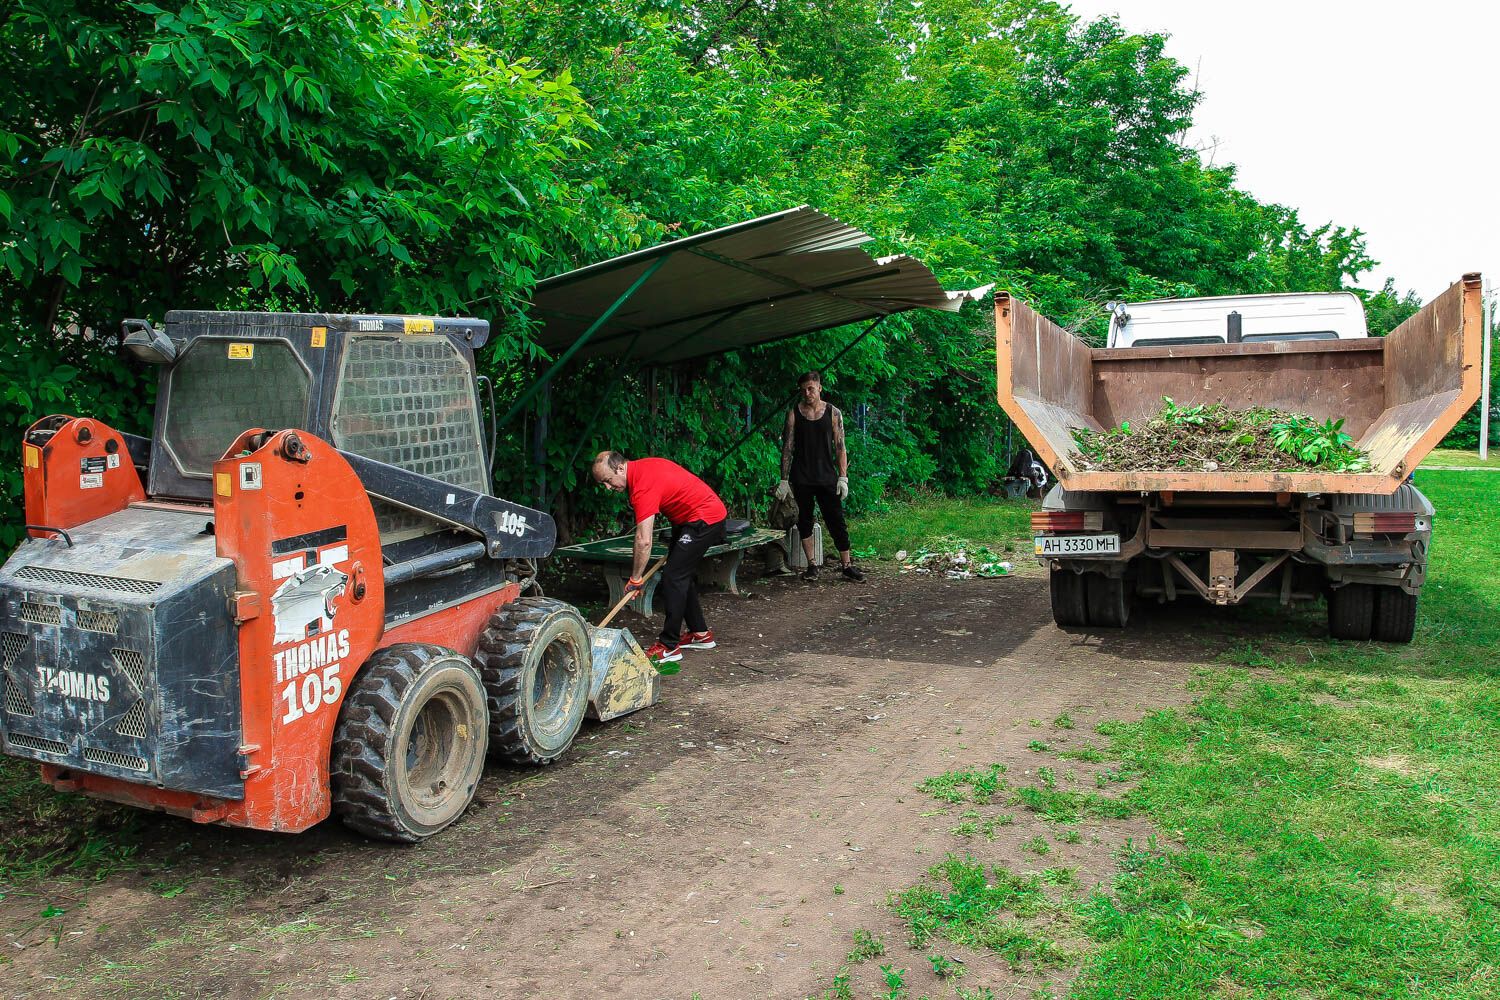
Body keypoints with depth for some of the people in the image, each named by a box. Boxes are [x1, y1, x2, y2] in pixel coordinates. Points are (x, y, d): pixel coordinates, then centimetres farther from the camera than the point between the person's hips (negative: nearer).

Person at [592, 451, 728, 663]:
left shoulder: (643, 486, -25)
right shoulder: (642, 467, 5)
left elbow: (644, 540, -28)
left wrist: (635, 578, -19)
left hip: (704, 519, -11)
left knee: (673, 578, -12)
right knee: (683, 575, 16)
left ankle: (669, 646, -8)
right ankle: (700, 633, 26)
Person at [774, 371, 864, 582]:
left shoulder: (833, 412, 3)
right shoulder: (794, 413, 3)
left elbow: (840, 447, 4)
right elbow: (787, 447, 3)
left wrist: (843, 477, -4)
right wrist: (784, 480, -1)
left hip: (827, 477, 0)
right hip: (802, 479, 1)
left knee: (837, 521, -1)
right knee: (805, 521, 5)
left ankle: (847, 565, 5)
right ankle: (811, 565, 15)